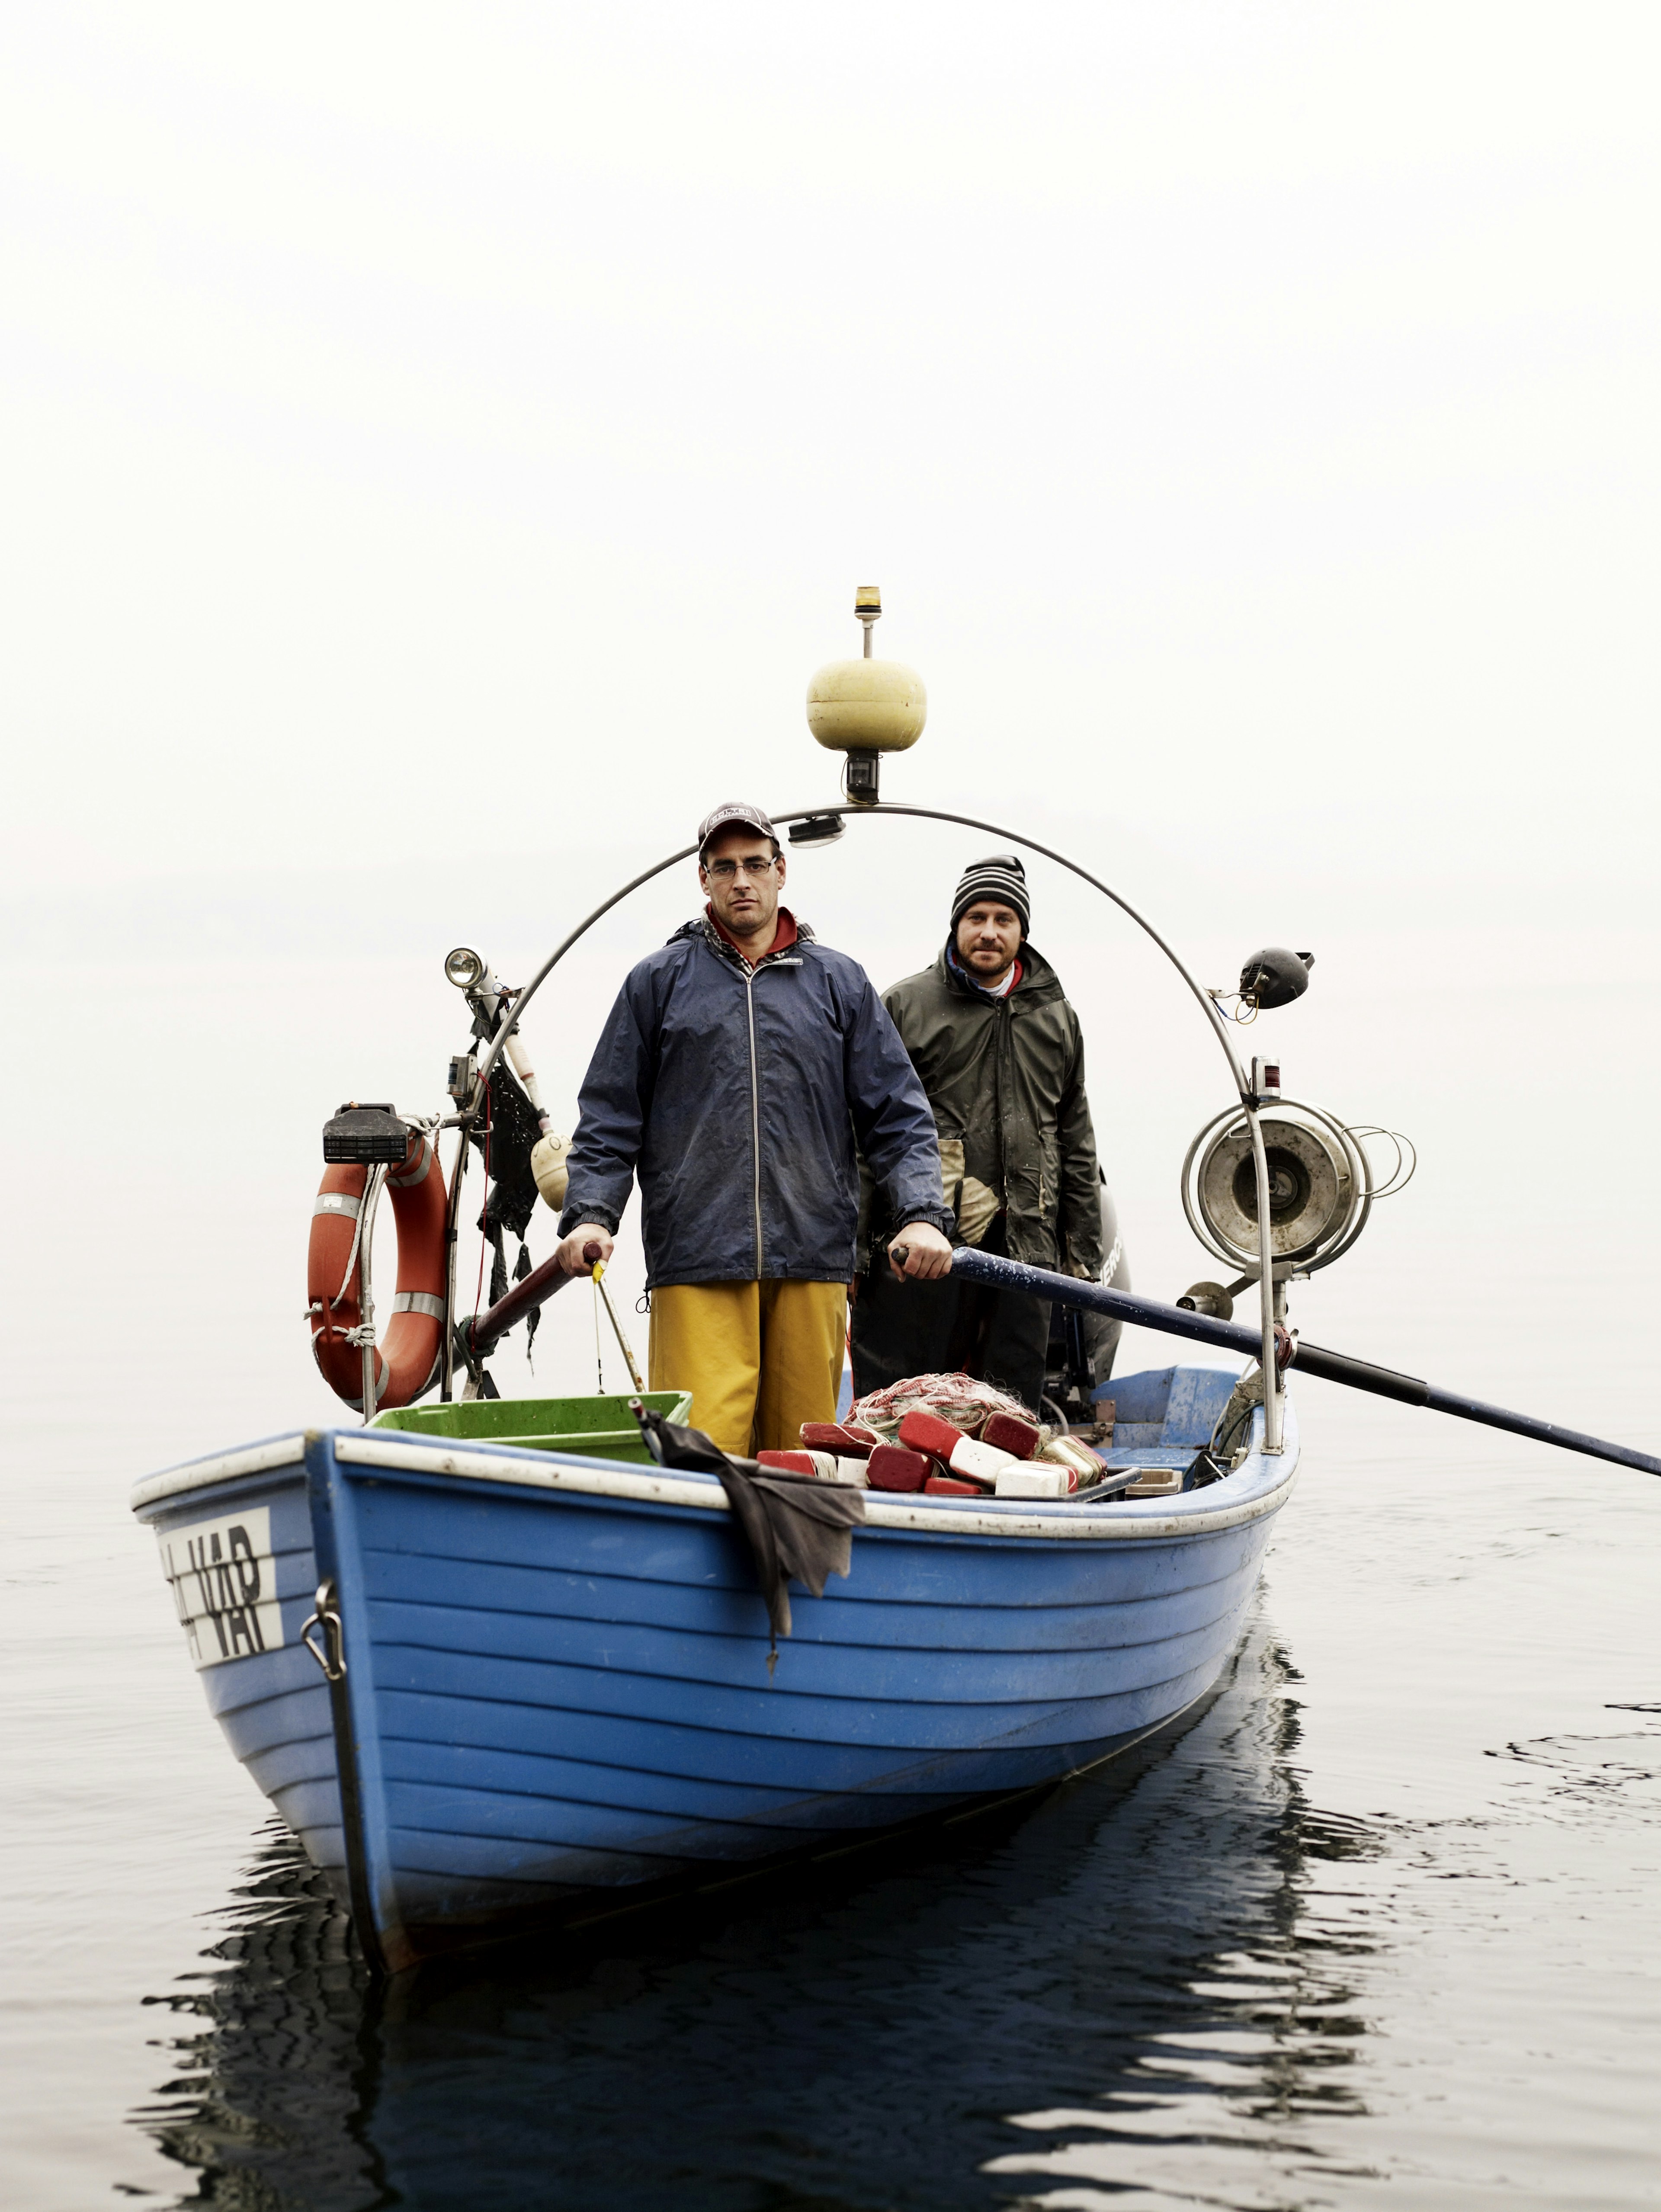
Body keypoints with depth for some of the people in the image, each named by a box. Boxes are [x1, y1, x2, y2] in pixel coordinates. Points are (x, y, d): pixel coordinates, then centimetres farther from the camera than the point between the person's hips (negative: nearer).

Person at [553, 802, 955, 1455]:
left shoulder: (841, 984, 15)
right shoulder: (659, 982, 12)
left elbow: (897, 1117, 12)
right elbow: (610, 1120, 11)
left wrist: (922, 1215, -2)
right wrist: (590, 1214, -5)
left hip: (814, 1260, 2)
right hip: (696, 1264, -2)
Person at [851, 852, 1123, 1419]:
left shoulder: (1057, 1017, 17)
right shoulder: (904, 1006, 4)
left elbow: (1076, 1140, 20)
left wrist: (1084, 1252, 14)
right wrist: (853, 1245, -5)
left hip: (1026, 1243, 4)